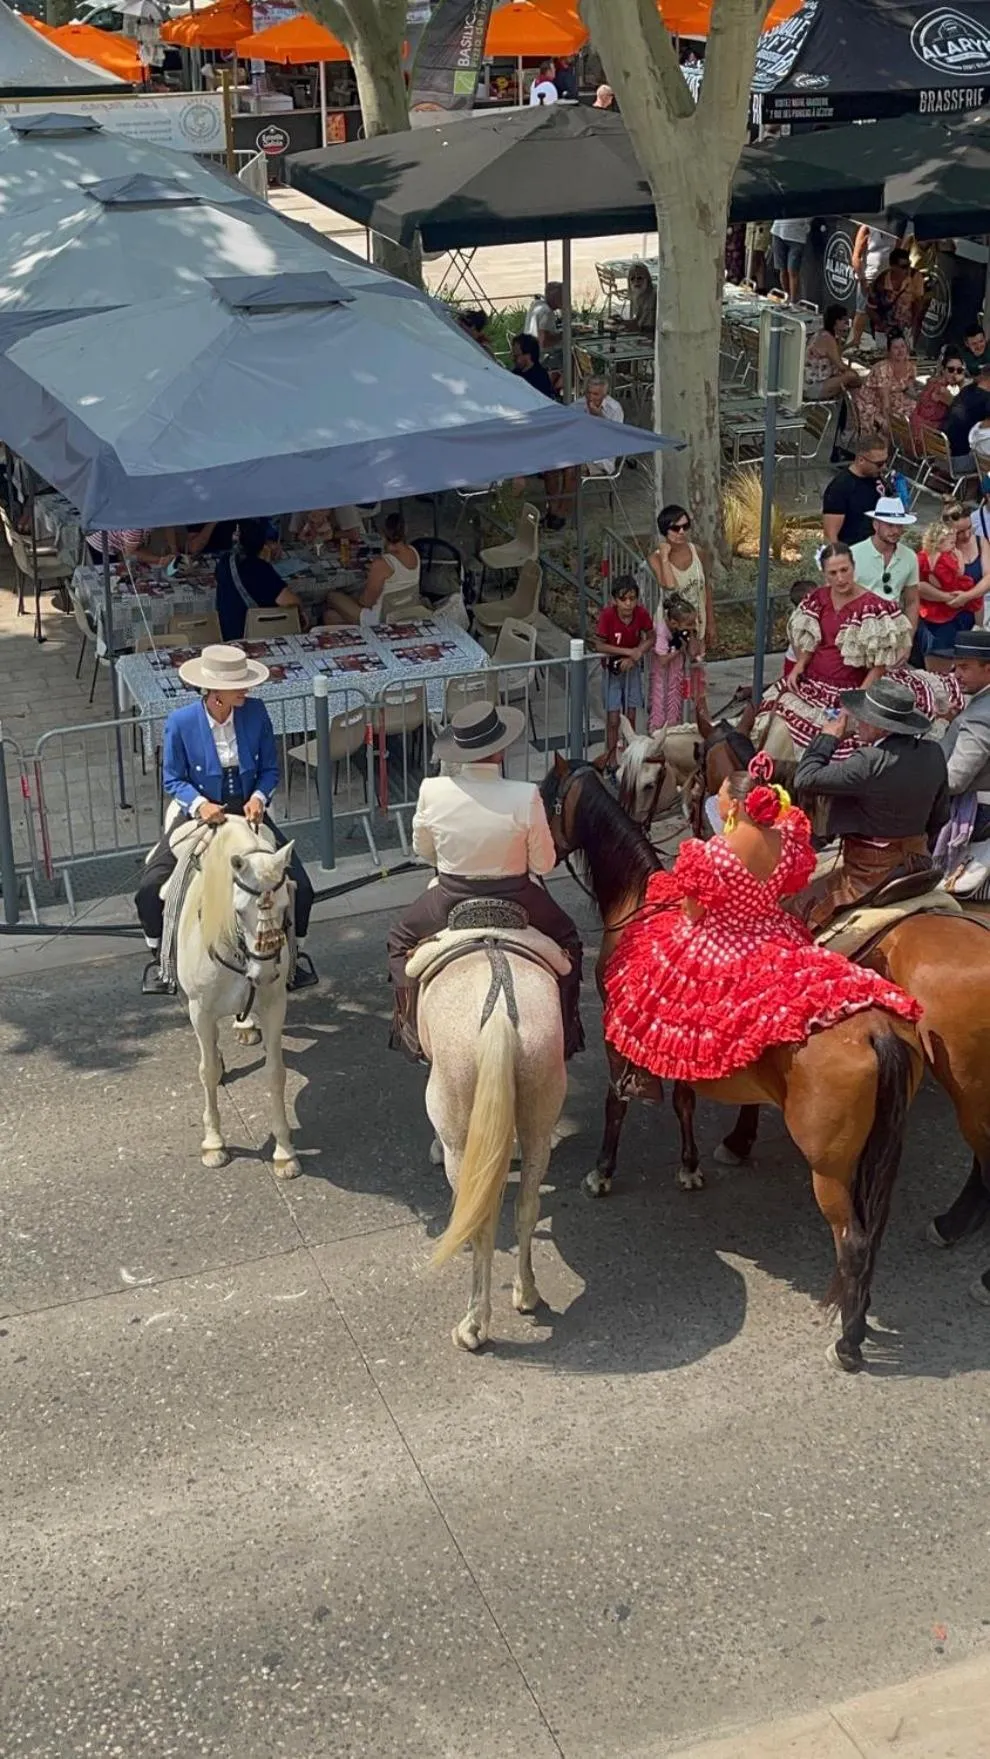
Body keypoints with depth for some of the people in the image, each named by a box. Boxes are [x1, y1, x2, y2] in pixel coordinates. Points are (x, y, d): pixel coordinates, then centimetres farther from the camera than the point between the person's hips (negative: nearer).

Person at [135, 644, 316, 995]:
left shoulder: (255, 712, -9)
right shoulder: (181, 722, -15)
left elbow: (270, 769, 1)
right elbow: (172, 780, -5)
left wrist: (259, 798, -19)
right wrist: (199, 804, -25)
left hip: (247, 813, 2)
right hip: (199, 816, -2)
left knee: (300, 887, -10)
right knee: (149, 888, -18)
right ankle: (159, 957, 11)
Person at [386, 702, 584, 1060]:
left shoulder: (432, 791, -19)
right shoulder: (526, 797, -24)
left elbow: (422, 849, 0)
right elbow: (544, 864, -11)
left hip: (450, 903, 1)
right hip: (516, 902, -1)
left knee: (401, 938, 32)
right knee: (566, 939, 31)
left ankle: (413, 1031, 28)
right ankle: (564, 1031, 30)